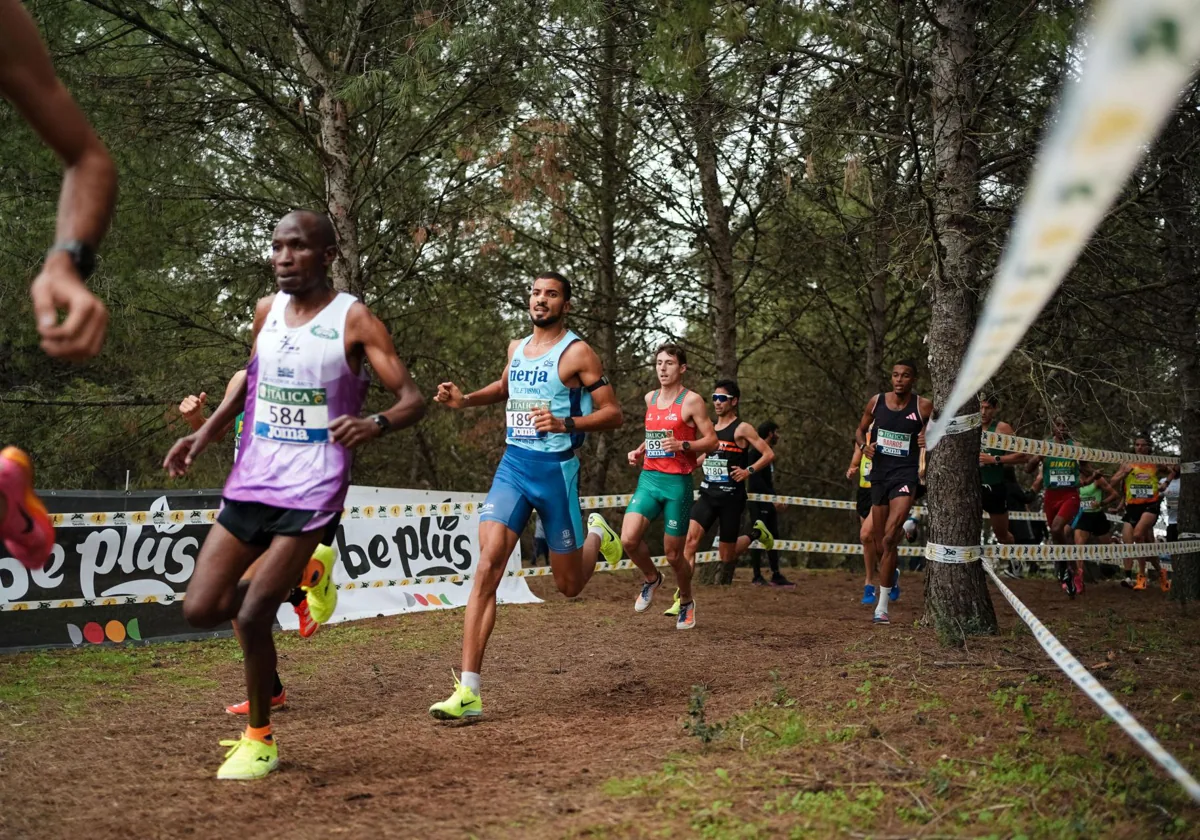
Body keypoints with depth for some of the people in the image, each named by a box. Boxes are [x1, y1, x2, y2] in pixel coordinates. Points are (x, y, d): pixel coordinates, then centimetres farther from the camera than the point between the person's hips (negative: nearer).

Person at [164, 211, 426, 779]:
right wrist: (205, 433, 14)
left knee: (253, 616, -11)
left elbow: (412, 399, -13)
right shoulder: (267, 311, 8)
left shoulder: (354, 321, -9)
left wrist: (376, 424, -34)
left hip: (310, 492, -6)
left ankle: (259, 739, 11)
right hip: (250, 482, 6)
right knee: (200, 610, 0)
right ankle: (299, 575, 27)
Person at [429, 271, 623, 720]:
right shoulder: (516, 348, 11)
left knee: (568, 585, 8)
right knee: (487, 569, -13)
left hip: (555, 469, -4)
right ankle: (468, 692, -16)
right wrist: (464, 400, 15)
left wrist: (566, 423, -24)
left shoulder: (577, 352, -7)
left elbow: (613, 413, -9)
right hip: (512, 465, 4)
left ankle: (597, 535, 46)